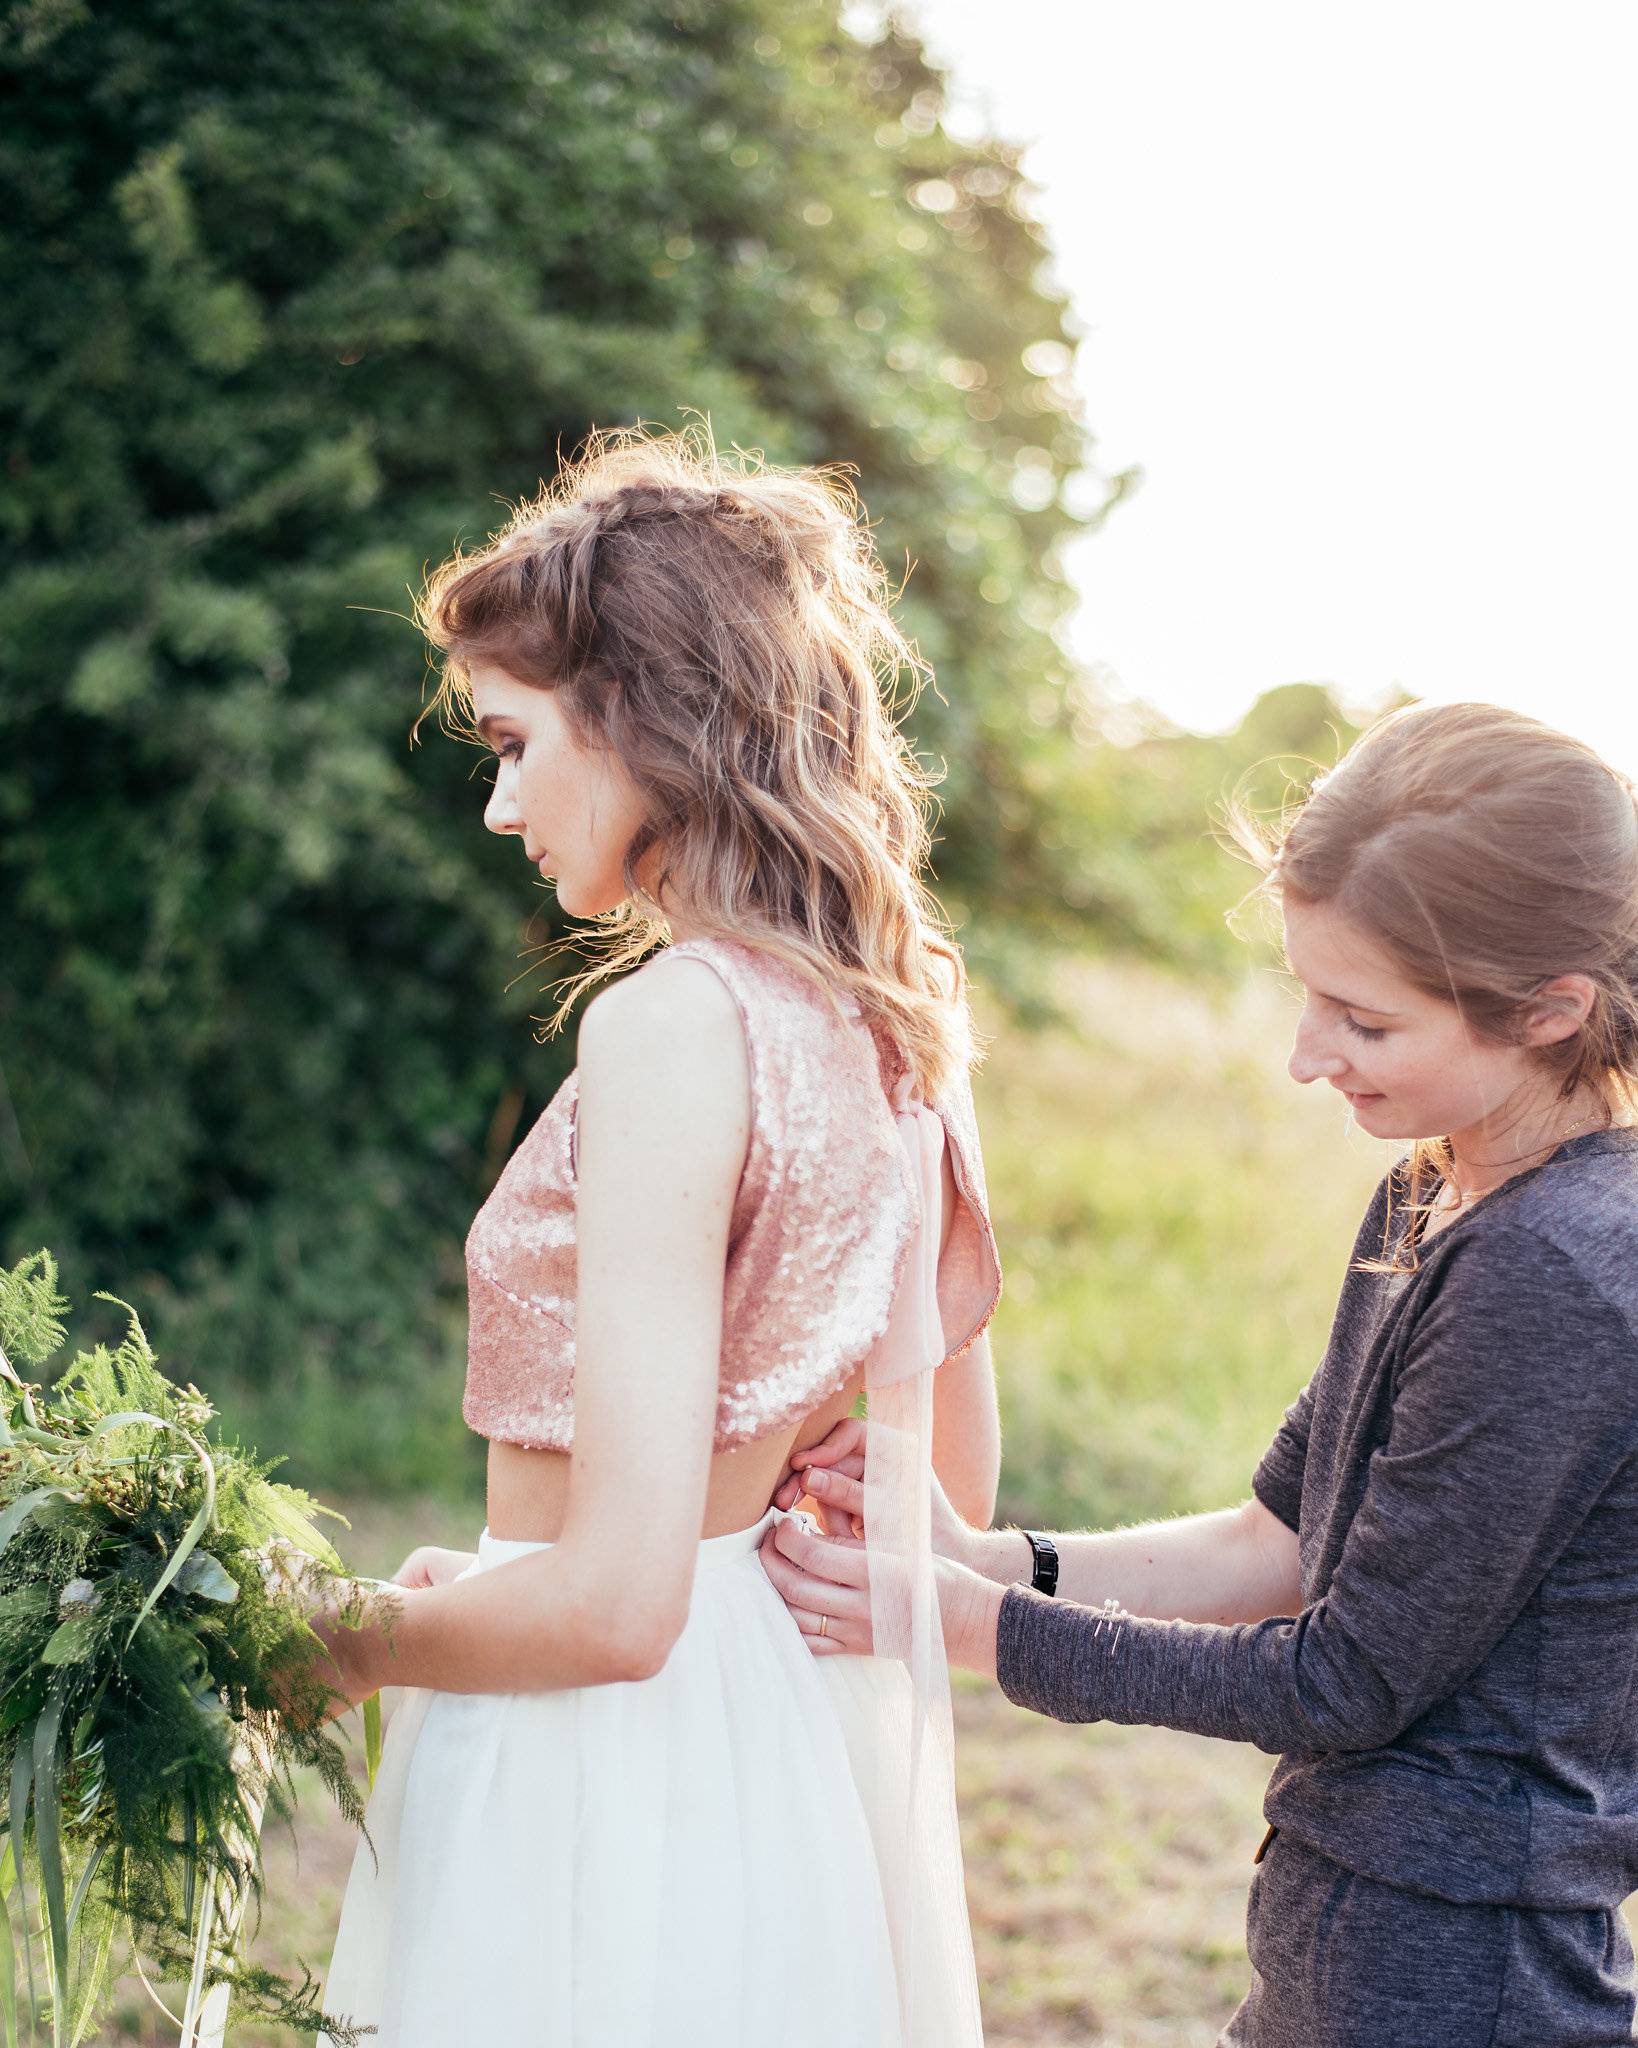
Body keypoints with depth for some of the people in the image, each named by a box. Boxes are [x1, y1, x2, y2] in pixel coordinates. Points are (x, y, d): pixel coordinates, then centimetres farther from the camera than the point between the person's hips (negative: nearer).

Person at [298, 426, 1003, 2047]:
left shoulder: (676, 1023, -20)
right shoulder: (899, 1016, 4)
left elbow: (615, 1599, -24)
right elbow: (955, 1490, 14)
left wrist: (347, 1643, -5)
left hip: (621, 1794, -8)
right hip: (816, 1757, 8)